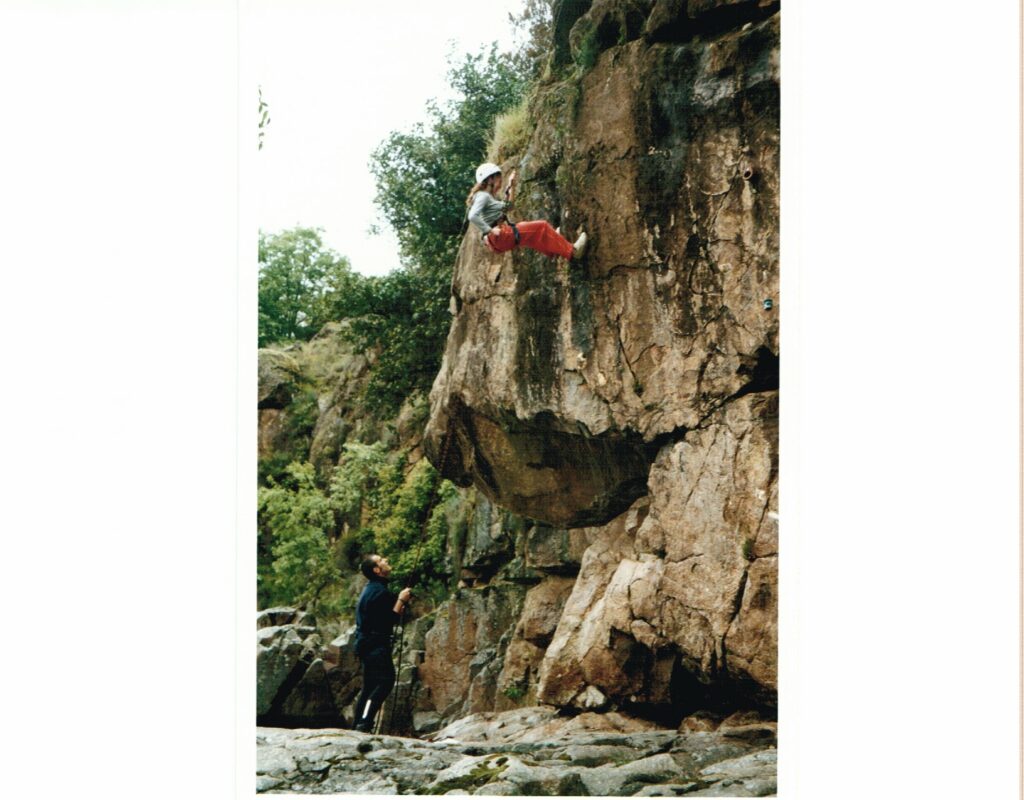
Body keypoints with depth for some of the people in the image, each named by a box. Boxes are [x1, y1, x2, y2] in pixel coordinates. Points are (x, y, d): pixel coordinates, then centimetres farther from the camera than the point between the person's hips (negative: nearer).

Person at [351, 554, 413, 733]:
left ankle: (358, 726, 13)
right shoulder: (380, 591, -15)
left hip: (366, 643, 11)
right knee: (384, 681, -16)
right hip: (376, 644, -11)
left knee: (370, 686, 12)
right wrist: (401, 600, -15)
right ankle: (364, 724, -24)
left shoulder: (371, 589, 18)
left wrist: (401, 603, 16)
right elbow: (389, 620, -19)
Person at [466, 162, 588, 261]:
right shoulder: (483, 196, -12)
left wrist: (511, 186, 25)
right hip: (500, 236, -10)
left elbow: (508, 204, 33)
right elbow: (472, 216, -27)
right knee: (541, 227, -5)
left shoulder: (490, 196, 18)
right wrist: (489, 231, -27)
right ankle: (572, 252, 1)